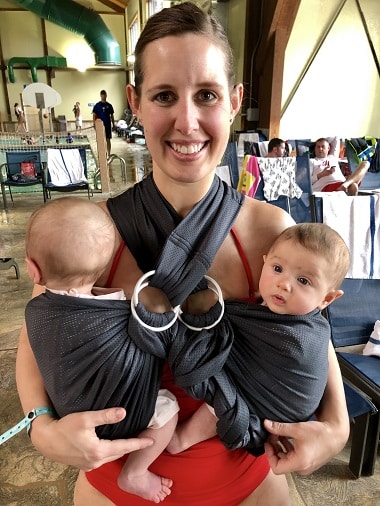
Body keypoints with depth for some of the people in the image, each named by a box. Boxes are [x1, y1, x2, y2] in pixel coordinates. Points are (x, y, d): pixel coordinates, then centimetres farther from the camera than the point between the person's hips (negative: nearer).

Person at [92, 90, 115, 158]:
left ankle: (108, 154, 11)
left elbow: (112, 116, 11)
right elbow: (94, 115, -1)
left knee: (108, 140, 4)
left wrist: (113, 124, 6)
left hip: (108, 125, 1)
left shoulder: (109, 105, 6)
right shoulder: (97, 105, 0)